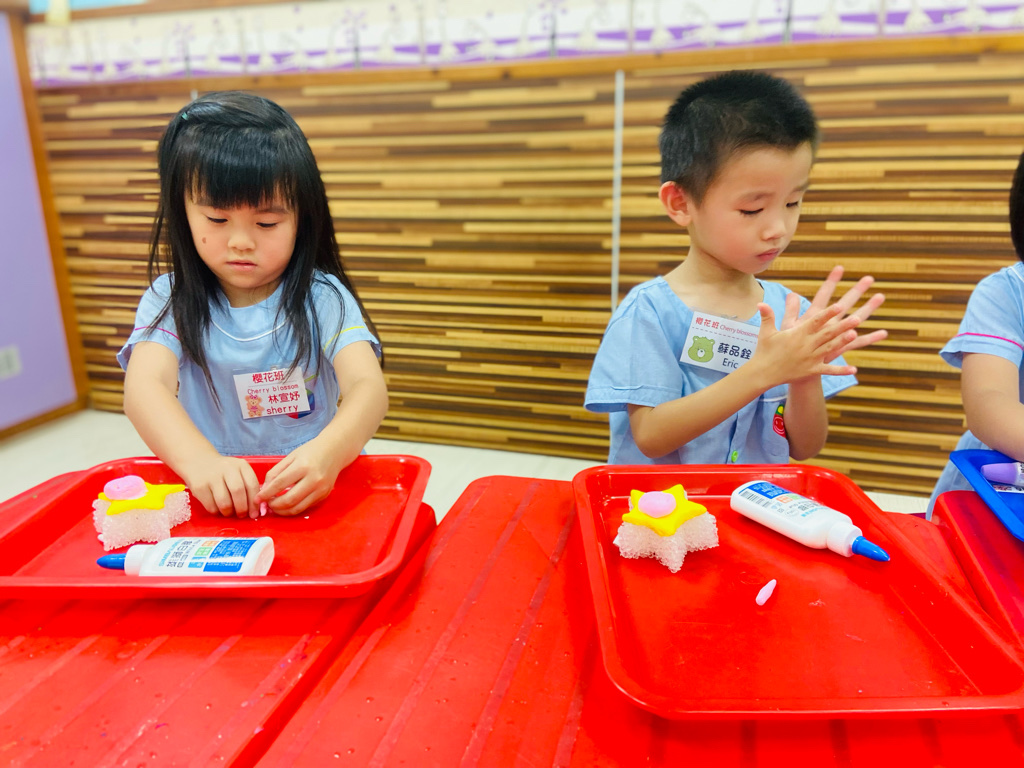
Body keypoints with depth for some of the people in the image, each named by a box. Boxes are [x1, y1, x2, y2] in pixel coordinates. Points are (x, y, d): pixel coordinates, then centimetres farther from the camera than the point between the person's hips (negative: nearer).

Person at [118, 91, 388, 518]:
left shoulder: (323, 299, -3)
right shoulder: (169, 301, 1)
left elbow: (368, 386, -16)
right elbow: (143, 386, -14)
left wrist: (329, 452, -38)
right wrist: (199, 460, -34)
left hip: (310, 493, -1)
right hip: (207, 498, 2)